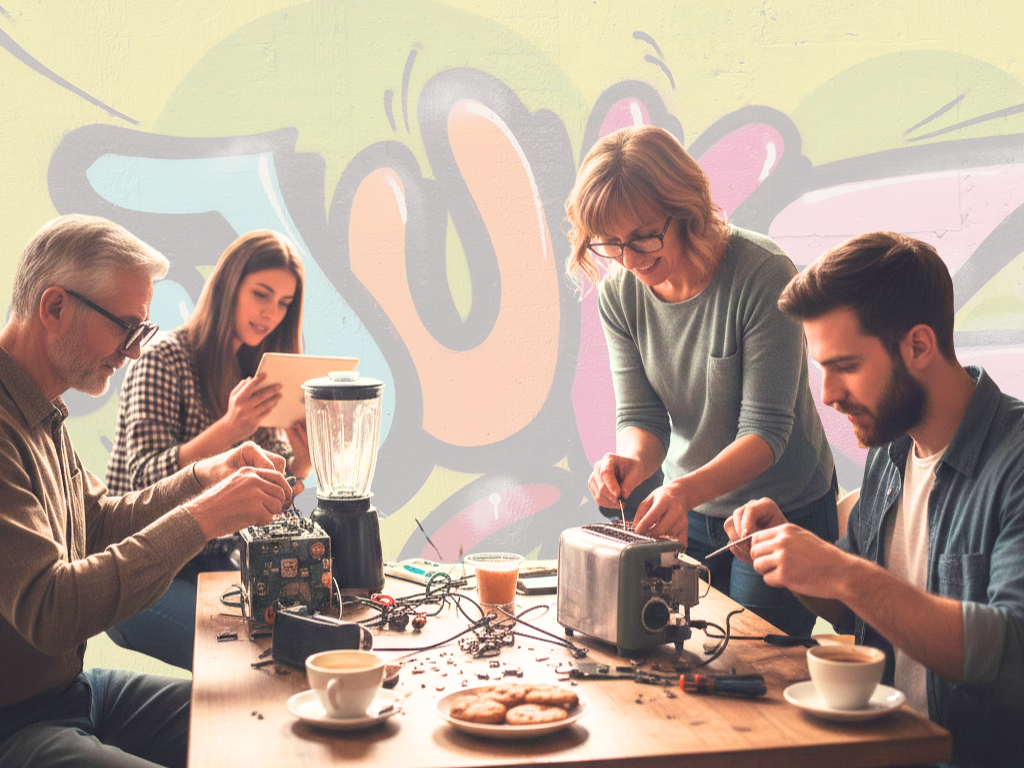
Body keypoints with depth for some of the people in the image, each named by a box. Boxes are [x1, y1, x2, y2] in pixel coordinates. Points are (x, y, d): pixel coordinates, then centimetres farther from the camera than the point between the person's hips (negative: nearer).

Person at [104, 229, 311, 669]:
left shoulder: (256, 372, 11)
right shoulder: (164, 360, -10)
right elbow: (146, 480, -22)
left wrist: (303, 460, -13)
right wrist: (230, 428, -35)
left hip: (217, 564, 6)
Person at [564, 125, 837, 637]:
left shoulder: (764, 275, -25)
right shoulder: (618, 292, -9)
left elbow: (766, 427, -25)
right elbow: (640, 414, -8)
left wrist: (687, 489, -41)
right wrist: (632, 461, -32)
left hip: (784, 513, -4)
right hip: (688, 505, 4)